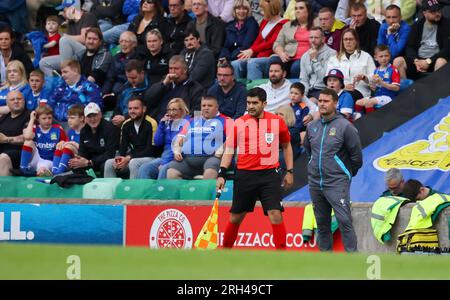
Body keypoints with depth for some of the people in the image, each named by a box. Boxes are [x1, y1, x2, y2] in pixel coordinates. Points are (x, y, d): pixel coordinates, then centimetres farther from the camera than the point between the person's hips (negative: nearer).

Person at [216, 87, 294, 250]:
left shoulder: (277, 121, 3)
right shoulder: (238, 123, 3)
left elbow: (286, 146, 15)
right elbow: (229, 150, 5)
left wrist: (289, 171, 11)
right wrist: (222, 174, -5)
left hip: (269, 174, -1)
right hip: (244, 174, 1)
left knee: (275, 214, -12)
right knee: (236, 217, 9)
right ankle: (225, 249, 25)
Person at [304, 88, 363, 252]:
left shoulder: (345, 126, -8)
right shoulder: (312, 126, 9)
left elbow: (356, 154, -2)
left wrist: (348, 173, 8)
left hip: (337, 183, -6)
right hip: (315, 182, 6)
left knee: (344, 220, -14)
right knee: (322, 223, 11)